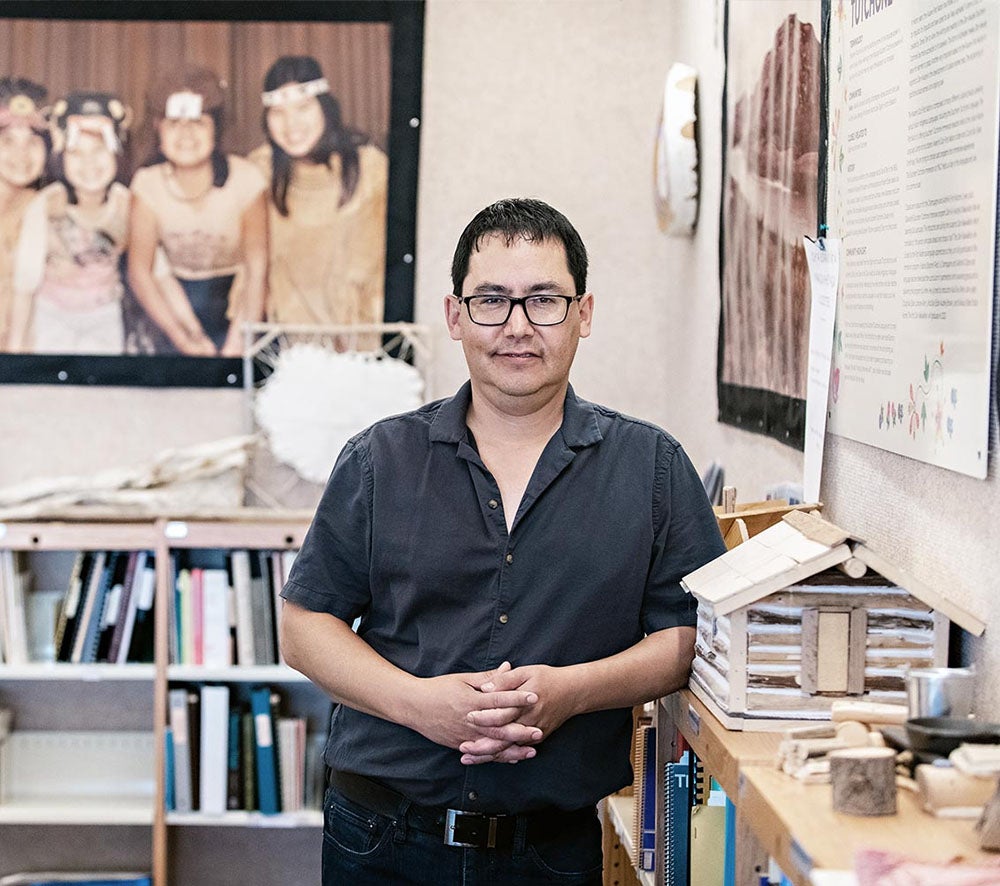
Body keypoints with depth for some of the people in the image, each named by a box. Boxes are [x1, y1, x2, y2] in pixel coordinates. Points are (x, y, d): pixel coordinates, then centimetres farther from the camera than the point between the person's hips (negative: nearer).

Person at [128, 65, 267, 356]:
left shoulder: (244, 178, -16)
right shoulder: (148, 184, -12)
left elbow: (257, 267, -13)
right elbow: (139, 271, -9)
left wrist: (238, 344, -23)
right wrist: (184, 339, -19)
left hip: (235, 295, -1)